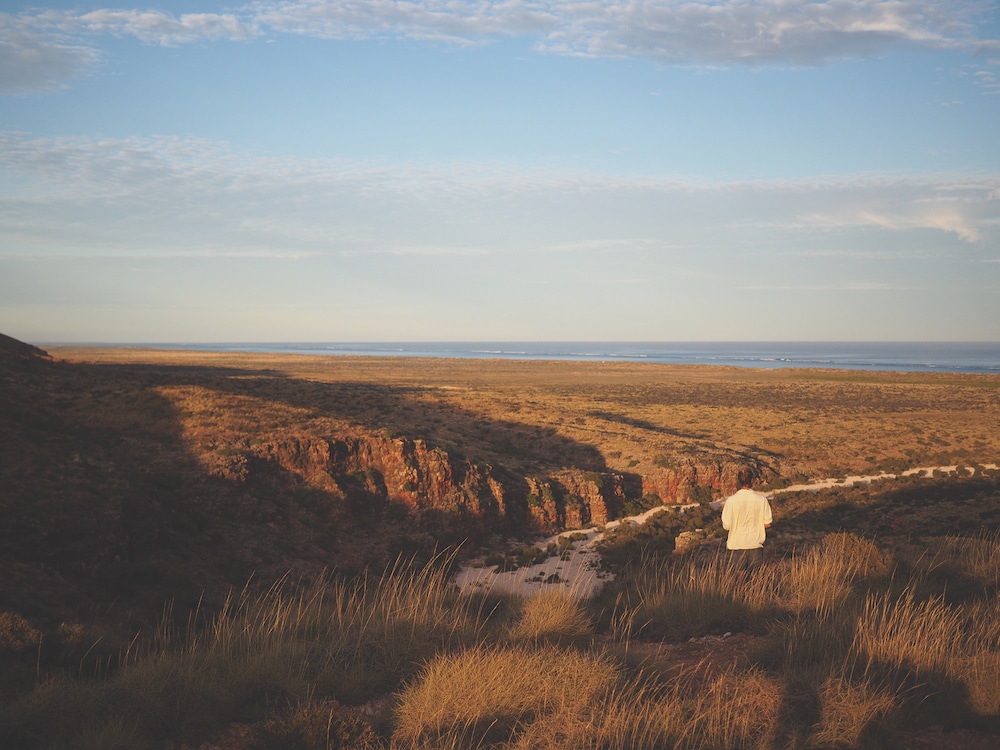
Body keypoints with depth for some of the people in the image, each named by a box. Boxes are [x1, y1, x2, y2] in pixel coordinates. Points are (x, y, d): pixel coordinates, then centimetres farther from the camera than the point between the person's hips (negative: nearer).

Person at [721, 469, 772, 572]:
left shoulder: (731, 500, -13)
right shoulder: (762, 500, -7)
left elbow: (727, 526, -10)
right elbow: (767, 524, -2)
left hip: (737, 546, -1)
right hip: (756, 545, 1)